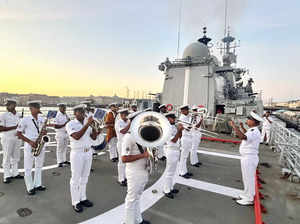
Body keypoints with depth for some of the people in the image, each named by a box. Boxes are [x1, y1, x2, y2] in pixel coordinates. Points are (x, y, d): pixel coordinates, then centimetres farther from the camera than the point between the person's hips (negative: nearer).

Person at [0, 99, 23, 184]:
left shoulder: (19, 115, 7)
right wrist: (14, 127, -21)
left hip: (17, 139, 5)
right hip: (7, 139, -5)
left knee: (16, 157, 13)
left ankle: (15, 173, 26)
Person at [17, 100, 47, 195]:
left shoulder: (42, 119, 5)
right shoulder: (25, 120, -9)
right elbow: (19, 133, -7)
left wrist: (44, 132, -10)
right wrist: (30, 141, -16)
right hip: (29, 146, -4)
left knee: (39, 166, 14)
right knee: (28, 168, 5)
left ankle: (37, 184, 28)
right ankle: (30, 188, 17)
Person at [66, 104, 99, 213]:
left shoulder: (87, 123, 7)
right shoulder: (70, 124, -9)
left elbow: (94, 137, 4)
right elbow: (77, 137, -25)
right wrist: (87, 124, -26)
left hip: (88, 152, 6)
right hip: (77, 154, -5)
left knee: (84, 177, 16)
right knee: (76, 178, 5)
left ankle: (83, 198, 30)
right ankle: (75, 202, 19)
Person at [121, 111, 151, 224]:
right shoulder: (128, 137, -21)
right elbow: (124, 159, -24)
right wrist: (142, 155, -25)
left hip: (144, 170, 8)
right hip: (134, 173, -8)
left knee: (137, 197, 24)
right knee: (132, 199, 10)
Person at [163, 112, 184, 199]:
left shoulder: (174, 126, 8)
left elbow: (180, 137, 11)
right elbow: (174, 140, -22)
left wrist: (180, 130, -5)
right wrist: (179, 130, -25)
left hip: (176, 150, 9)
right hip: (171, 150, -9)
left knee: (172, 171, 19)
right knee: (169, 172, 2)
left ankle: (170, 188, 34)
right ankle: (167, 191, 15)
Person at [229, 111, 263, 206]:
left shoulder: (255, 132, -23)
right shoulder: (252, 130, 8)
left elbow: (243, 137, -41)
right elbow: (247, 135, 32)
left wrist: (234, 126, -34)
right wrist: (241, 127, 31)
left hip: (249, 158, -10)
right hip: (247, 158, 10)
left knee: (248, 178, 3)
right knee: (247, 178, 22)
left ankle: (249, 199, 17)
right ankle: (247, 195, 38)